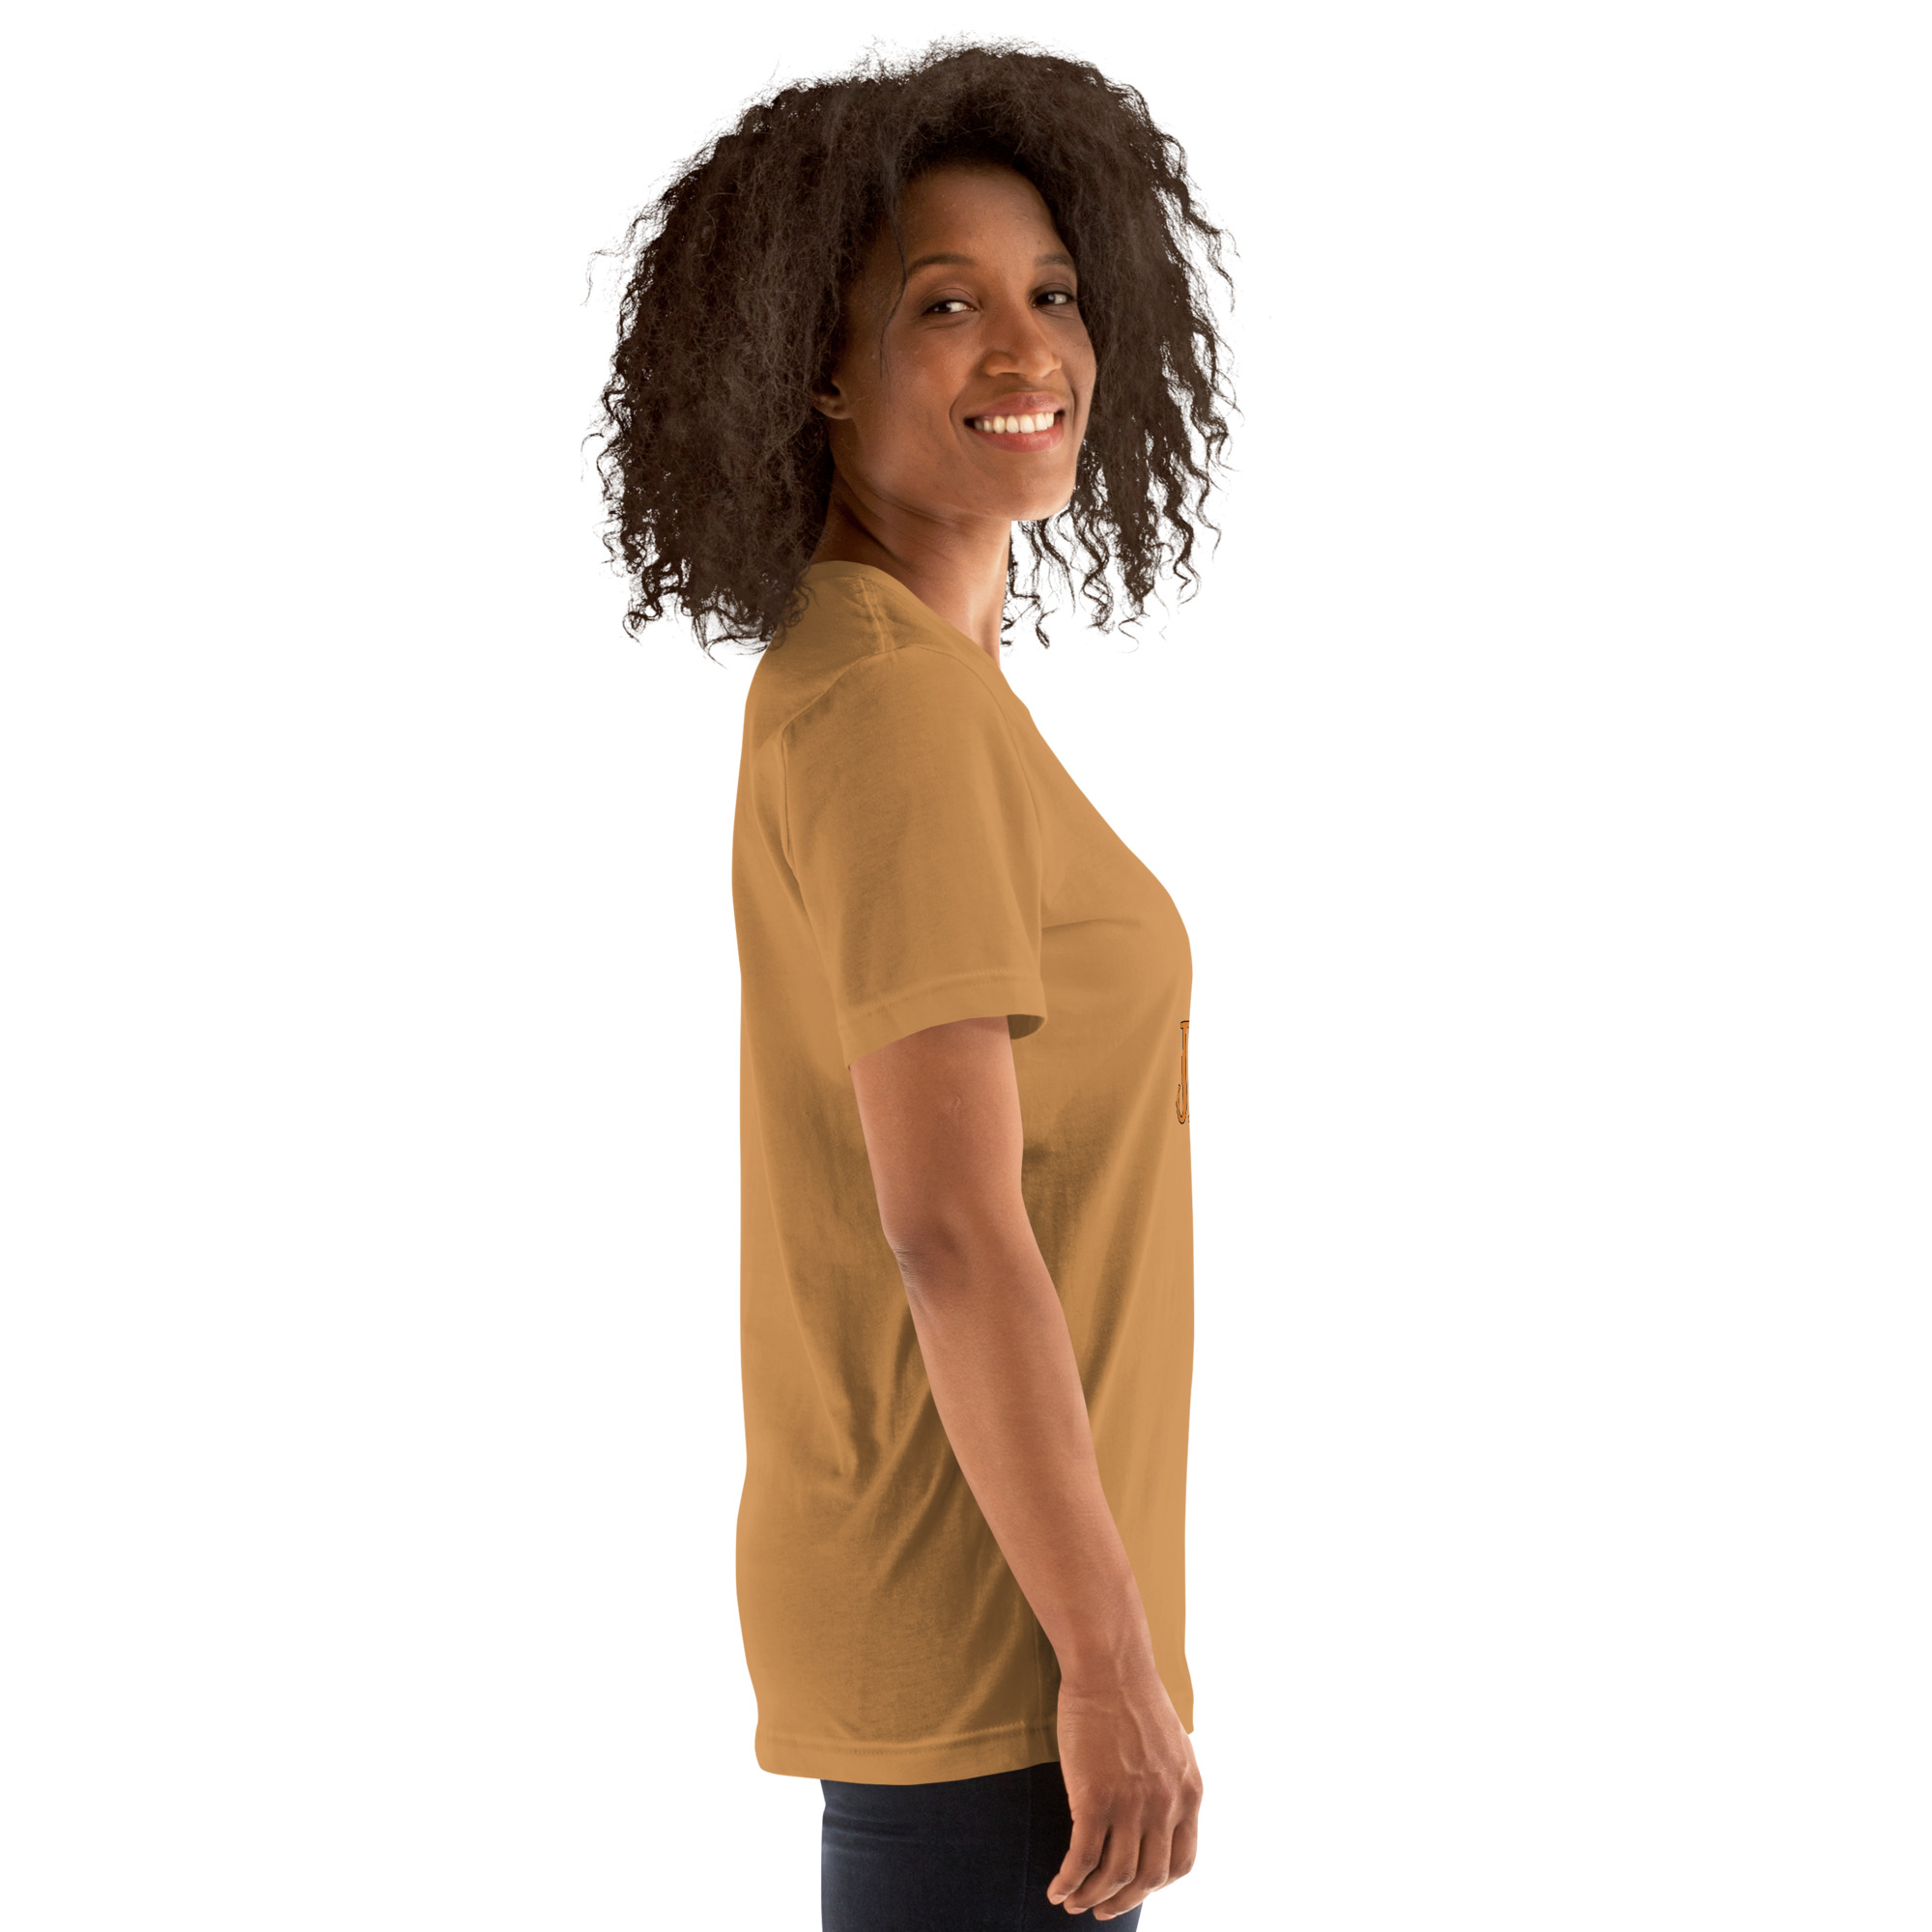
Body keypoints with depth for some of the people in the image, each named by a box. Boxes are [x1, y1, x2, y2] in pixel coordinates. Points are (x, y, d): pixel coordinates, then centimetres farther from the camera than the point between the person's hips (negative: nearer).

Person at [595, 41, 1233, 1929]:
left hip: (942, 1582, 10)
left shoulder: (846, 689, 11)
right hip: (984, 1625, -10)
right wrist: (1121, 1667, -20)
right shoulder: (904, 710, -19)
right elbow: (953, 1229, -24)